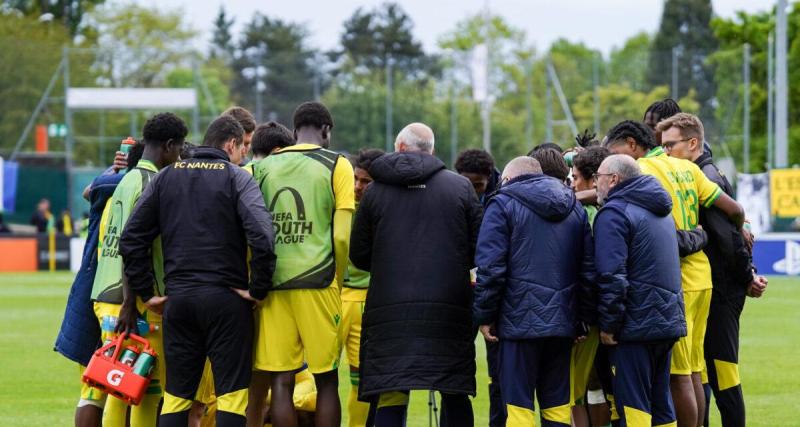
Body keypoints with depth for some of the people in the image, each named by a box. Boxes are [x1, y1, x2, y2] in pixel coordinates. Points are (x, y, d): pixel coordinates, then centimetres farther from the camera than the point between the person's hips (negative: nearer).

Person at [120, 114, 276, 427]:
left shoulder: (166, 177, 11)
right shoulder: (237, 178, -2)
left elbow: (131, 239, 8)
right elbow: (261, 236, -17)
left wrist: (145, 292, 11)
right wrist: (258, 290, -8)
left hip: (177, 299, 4)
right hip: (225, 299, -4)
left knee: (176, 394, 10)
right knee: (231, 392, 0)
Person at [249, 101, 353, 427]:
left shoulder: (263, 167, 11)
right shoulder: (336, 165, 2)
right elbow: (343, 236, -4)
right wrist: (337, 282, 9)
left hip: (272, 285, 3)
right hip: (317, 284, -2)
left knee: (280, 381, 2)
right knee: (326, 380, 5)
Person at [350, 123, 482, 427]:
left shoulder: (375, 191, 5)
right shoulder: (460, 187, 5)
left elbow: (358, 255, 8)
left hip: (390, 309, 0)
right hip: (450, 309, 0)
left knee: (390, 400, -1)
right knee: (455, 396, 9)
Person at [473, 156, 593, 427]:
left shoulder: (503, 204, -1)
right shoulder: (574, 207, 16)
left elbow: (490, 267, -10)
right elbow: (588, 269, 13)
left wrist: (484, 315, -3)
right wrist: (583, 318, 16)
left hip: (520, 320, -5)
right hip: (562, 322, 5)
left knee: (519, 404, -2)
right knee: (557, 403, 10)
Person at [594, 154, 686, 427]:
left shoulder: (613, 213, -11)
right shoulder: (661, 212, 18)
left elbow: (612, 276, -19)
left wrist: (608, 325, -13)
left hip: (636, 326, -8)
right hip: (668, 321, 8)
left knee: (632, 404, -5)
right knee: (661, 404, 14)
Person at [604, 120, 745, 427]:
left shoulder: (641, 169, -8)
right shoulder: (686, 168, 12)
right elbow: (733, 209, 11)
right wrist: (738, 233, 31)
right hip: (701, 277, 8)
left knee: (678, 374, -5)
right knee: (693, 372, 12)